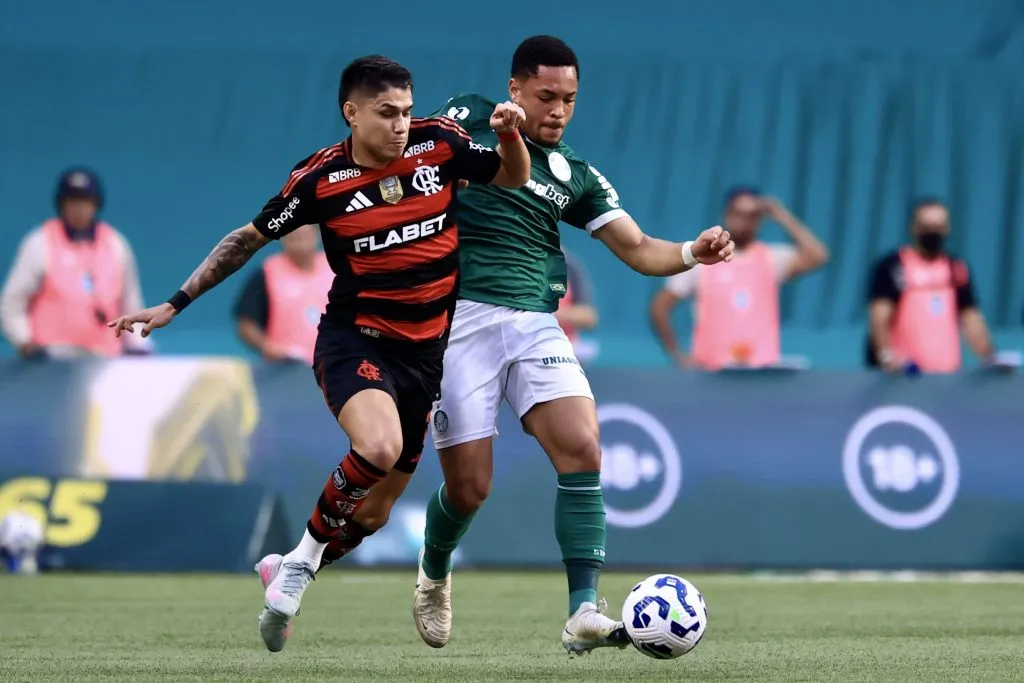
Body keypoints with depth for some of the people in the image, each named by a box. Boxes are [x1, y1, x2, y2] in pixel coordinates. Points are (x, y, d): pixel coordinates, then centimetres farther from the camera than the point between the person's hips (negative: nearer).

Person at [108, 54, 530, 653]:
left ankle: (290, 574, 32)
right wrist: (176, 304, 6)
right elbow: (249, 239, 4)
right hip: (355, 339, -4)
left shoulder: (439, 142, -4)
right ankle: (303, 561, -11)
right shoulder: (320, 178, -9)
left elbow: (514, 179, 9)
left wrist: (511, 135, -14)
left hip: (424, 350, 4)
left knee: (373, 510, 8)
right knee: (378, 448, -33)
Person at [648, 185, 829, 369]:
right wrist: (678, 355, -3)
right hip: (714, 372, -1)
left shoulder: (772, 258, 5)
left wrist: (783, 217, -11)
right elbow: (659, 307, 3)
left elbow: (817, 257, -13)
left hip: (763, 370, 1)